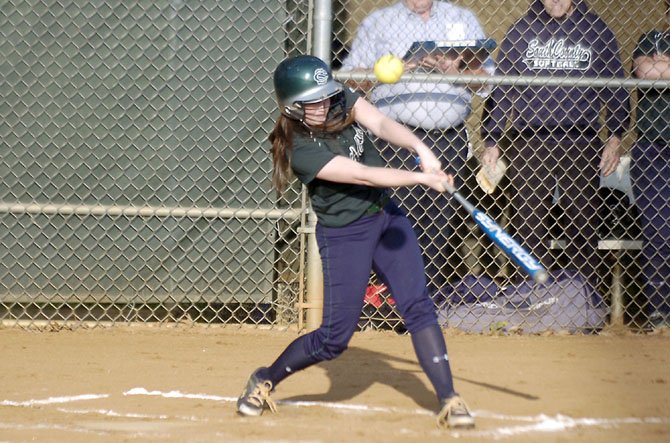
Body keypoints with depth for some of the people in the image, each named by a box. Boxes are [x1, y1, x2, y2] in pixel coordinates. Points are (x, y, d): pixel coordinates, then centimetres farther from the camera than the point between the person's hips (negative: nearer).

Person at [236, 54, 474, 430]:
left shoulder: (343, 100, -6)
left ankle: (450, 401, -8)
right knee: (335, 337, -2)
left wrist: (421, 149, -40)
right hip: (344, 234, -5)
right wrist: (421, 178, -37)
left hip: (387, 218, 5)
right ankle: (265, 381, 20)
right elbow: (363, 175, -30)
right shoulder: (301, 150, -23)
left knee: (418, 306, -7)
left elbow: (381, 124, -23)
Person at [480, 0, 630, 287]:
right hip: (528, 144, 0)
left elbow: (616, 87, 12)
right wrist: (490, 142, 4)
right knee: (529, 229, 1)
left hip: (581, 145, 0)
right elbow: (500, 89, 9)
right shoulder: (521, 31, 7)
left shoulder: (595, 30, 7)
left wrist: (616, 136, 3)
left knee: (582, 226, 2)